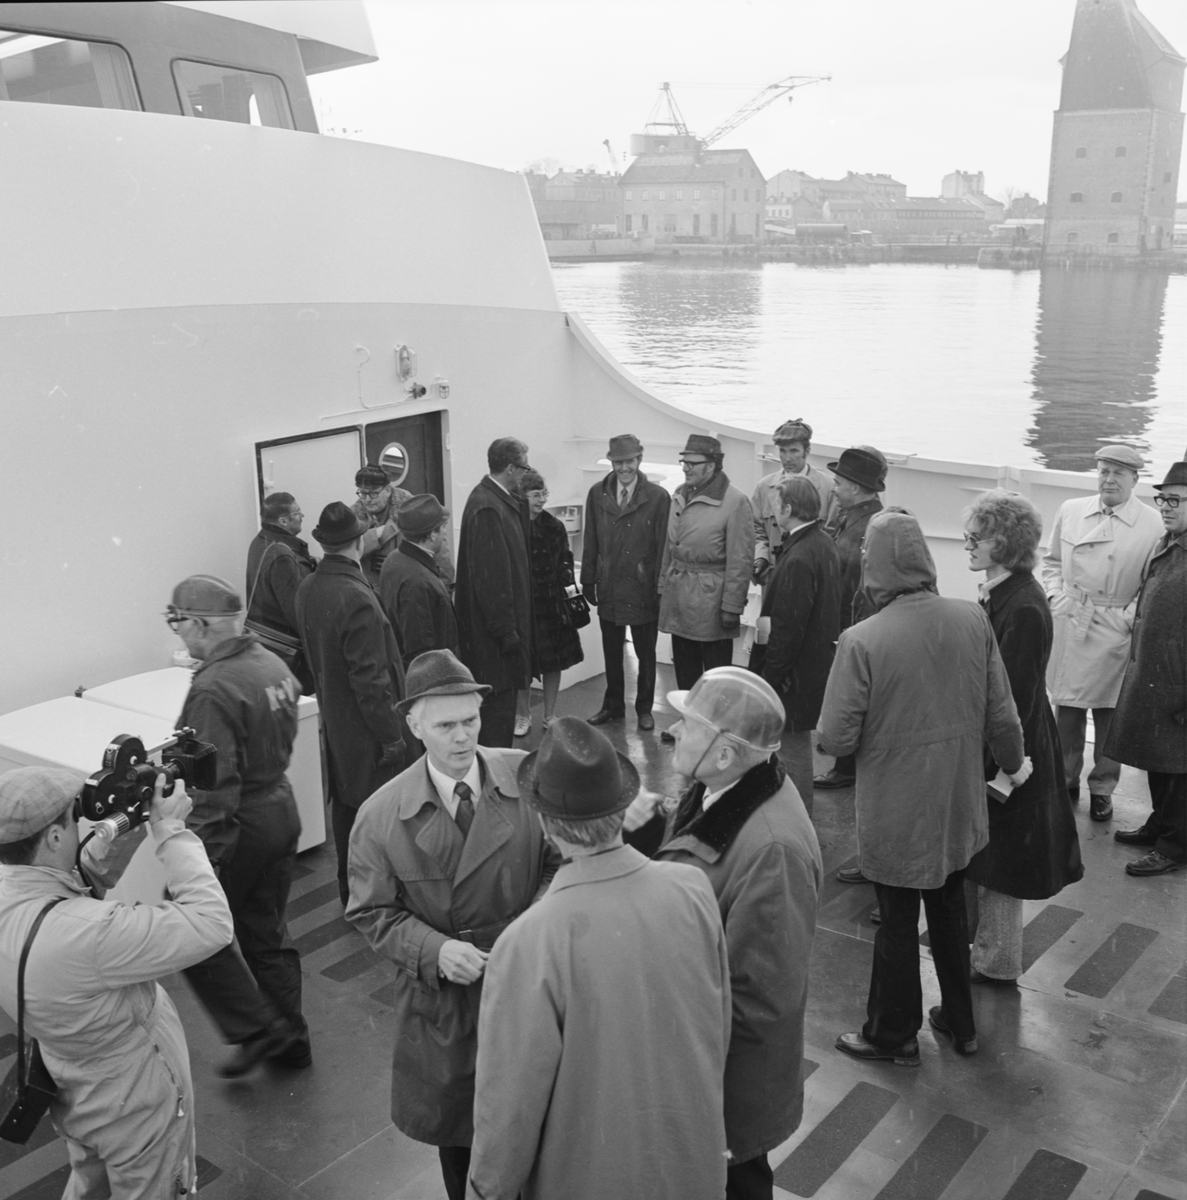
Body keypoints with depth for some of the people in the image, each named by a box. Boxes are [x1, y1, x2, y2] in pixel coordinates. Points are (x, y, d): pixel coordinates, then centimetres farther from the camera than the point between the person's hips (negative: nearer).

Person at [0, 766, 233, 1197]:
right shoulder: (84, 933, -43)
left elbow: (76, 888, 0)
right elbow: (211, 925, -38)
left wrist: (121, 835, -15)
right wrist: (170, 831, -31)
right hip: (135, 1106, -6)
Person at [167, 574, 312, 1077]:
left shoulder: (213, 689, -23)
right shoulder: (273, 663, 2)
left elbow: (214, 786, -26)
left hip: (241, 825, -8)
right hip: (281, 806, 8)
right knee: (267, 932, 20)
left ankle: (258, 1030, 13)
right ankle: (291, 1040, 31)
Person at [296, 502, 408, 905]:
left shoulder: (307, 590, 0)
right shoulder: (357, 599, -26)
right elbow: (371, 679, -23)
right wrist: (392, 736, -15)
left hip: (333, 721, 9)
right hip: (367, 731, -9)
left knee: (345, 806, 19)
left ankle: (350, 891, 34)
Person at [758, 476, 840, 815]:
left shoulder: (799, 559, -26)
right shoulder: (824, 544, 5)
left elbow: (788, 629, -25)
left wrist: (769, 678, -18)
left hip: (795, 673, -10)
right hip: (817, 662, 10)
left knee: (794, 747, 3)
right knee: (797, 744, 22)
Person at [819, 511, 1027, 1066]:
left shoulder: (861, 640, -24)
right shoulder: (973, 619, -11)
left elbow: (836, 739, -20)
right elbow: (1000, 712, -2)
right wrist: (1014, 764, 16)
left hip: (895, 812, -4)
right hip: (958, 803, 5)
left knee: (897, 922, 13)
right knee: (950, 909, 23)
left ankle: (893, 1034, 32)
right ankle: (960, 1024, 40)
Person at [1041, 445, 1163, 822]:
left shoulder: (1153, 525, -6)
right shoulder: (1070, 511, 4)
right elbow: (1052, 561, 15)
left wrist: (1131, 616, -11)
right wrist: (1056, 596, 3)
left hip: (1115, 632, -2)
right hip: (1069, 622, 3)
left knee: (1109, 714, 7)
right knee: (1066, 709, 11)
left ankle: (1102, 788, 24)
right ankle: (1066, 780, 29)